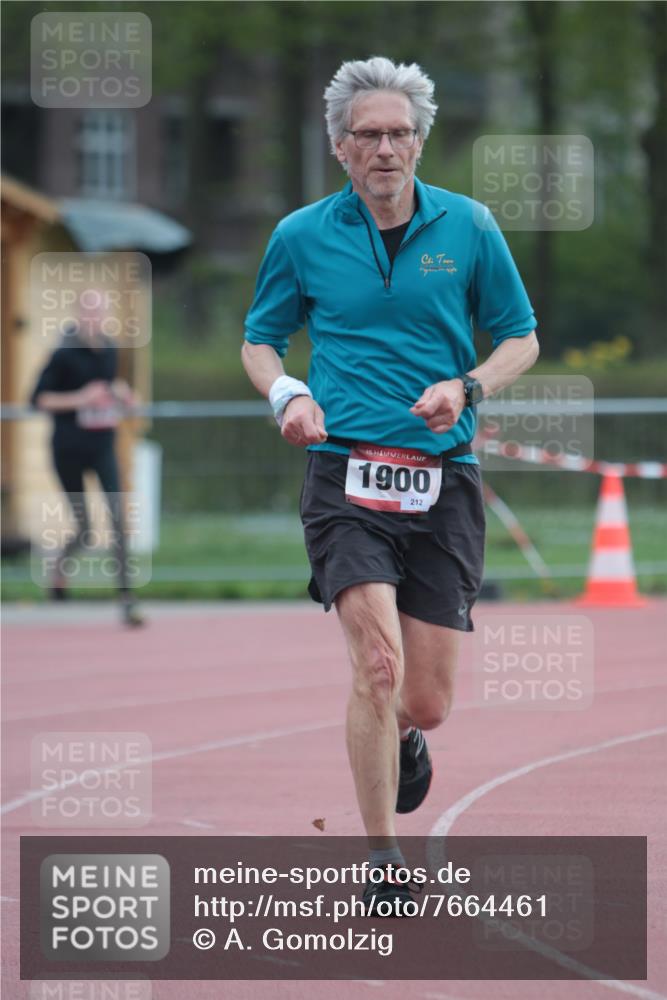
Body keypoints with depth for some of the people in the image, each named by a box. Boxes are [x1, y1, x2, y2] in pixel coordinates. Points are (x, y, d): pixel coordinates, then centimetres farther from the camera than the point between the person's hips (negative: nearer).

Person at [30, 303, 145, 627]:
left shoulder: (109, 350, 6)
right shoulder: (65, 354, -10)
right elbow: (39, 398, -11)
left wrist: (122, 395, 2)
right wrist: (79, 398, -22)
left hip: (102, 447, 3)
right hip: (69, 448, -3)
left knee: (117, 519, -11)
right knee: (84, 526, 3)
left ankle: (126, 599, -10)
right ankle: (60, 565, 35)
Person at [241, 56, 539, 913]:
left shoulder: (468, 227, 5)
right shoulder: (301, 236, 5)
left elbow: (521, 338, 12)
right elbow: (259, 340, 16)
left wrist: (466, 388, -7)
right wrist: (285, 393, -5)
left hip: (444, 483, 2)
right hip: (346, 473, -1)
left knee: (428, 702, 3)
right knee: (378, 662, -20)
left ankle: (400, 739, 42)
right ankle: (382, 863, -10)